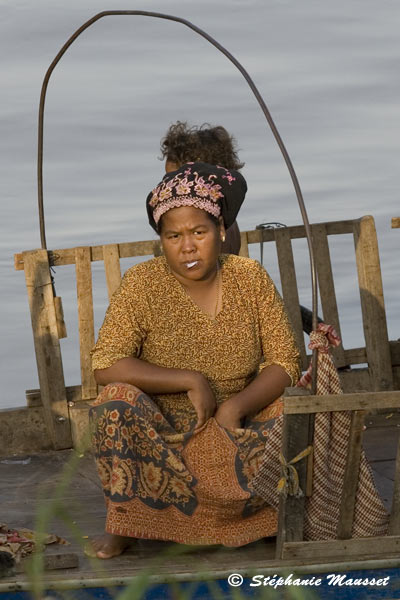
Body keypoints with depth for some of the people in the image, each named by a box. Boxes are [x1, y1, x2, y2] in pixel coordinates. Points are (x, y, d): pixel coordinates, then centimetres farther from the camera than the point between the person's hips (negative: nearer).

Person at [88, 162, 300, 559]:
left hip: (236, 423, 2)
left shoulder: (250, 279, -3)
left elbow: (284, 361, -4)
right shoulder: (142, 285, -10)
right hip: (161, 429, -2)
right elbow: (106, 365, -20)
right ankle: (122, 522, -16)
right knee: (117, 401, -31)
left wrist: (236, 406, -22)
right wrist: (191, 381, -23)